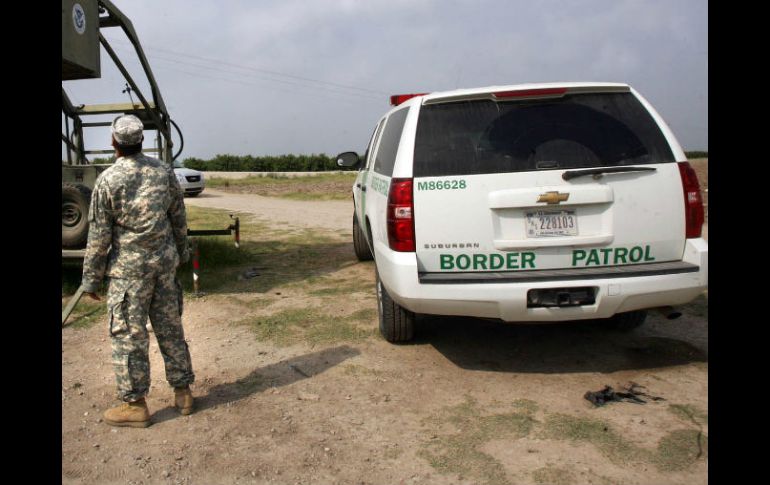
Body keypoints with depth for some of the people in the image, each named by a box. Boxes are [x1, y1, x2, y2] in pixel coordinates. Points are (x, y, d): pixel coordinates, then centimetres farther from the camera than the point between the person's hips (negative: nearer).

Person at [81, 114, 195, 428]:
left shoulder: (108, 180, -12)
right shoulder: (164, 171, 2)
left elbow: (99, 235, -9)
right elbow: (179, 218, 9)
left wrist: (91, 279, 0)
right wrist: (180, 253, 23)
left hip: (129, 268, -5)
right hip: (165, 262, 5)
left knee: (128, 335, 5)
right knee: (170, 328, 14)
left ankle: (135, 405, 15)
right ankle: (183, 393, 23)